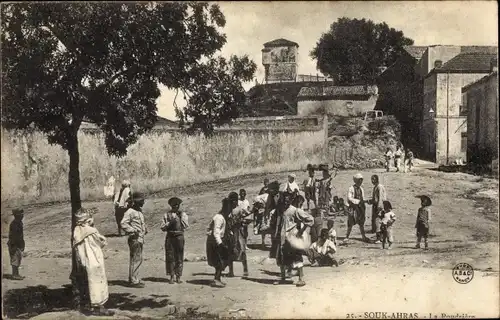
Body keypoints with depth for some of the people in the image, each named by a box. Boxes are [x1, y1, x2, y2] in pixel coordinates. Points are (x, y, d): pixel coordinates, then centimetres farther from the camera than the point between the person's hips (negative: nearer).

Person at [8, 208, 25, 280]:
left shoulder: (19, 222, 12)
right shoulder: (14, 224, -19)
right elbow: (12, 236, -23)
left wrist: (22, 245, 22)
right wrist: (13, 246, -24)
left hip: (19, 244, 10)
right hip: (14, 245, -10)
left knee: (18, 258, 14)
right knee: (15, 260, -6)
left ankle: (16, 274, 21)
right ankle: (15, 275, -2)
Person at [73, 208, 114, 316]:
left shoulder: (76, 232, 1)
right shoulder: (91, 231, -18)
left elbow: (76, 248, 8)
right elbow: (103, 242, -5)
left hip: (83, 262, 7)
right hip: (94, 262, -7)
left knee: (89, 283, 17)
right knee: (98, 283, 1)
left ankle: (93, 305, 25)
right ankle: (99, 308, 4)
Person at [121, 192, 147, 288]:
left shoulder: (140, 211, 16)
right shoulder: (130, 212, -12)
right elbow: (123, 224, -20)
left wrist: (145, 229, 13)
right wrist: (133, 230, -26)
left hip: (140, 239, 10)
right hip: (135, 239, -10)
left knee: (138, 259, 15)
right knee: (136, 259, -8)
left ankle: (133, 279, 26)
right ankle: (134, 281, -4)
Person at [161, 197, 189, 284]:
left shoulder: (183, 214, 10)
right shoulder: (167, 215, 9)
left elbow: (186, 226, -1)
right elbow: (162, 228, 5)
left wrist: (181, 217, -8)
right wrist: (170, 223, -9)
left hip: (179, 237, 0)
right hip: (170, 237, 0)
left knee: (179, 257, 2)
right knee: (170, 257, 0)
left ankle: (178, 277, 9)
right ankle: (171, 277, 8)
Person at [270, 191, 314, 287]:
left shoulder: (295, 211, -12)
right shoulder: (279, 210, 5)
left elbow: (310, 219, -12)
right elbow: (275, 223, 19)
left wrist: (302, 230, -13)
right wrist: (274, 233, 7)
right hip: (280, 238, 6)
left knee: (297, 258, -5)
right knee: (280, 259, 12)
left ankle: (301, 279, 1)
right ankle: (283, 278, 26)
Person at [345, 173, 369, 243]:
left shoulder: (361, 189, 10)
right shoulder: (351, 188, -10)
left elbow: (363, 199, 15)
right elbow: (349, 198, -16)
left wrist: (364, 209, 9)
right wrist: (358, 201, -21)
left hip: (360, 207, 6)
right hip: (353, 207, -6)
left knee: (361, 223, 9)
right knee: (351, 223, -2)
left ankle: (363, 237, 17)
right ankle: (347, 236, 8)